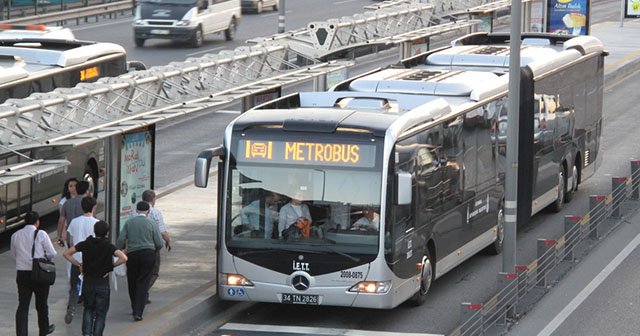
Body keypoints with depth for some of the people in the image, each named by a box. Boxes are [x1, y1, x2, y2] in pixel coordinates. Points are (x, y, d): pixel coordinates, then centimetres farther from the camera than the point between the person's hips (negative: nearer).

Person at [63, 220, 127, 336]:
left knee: (88, 309, 18)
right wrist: (112, 266, -8)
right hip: (102, 283, -3)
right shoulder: (108, 246, -10)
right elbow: (123, 258, -23)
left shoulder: (86, 244, -2)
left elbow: (66, 254, -1)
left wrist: (79, 264, 4)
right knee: (101, 313, 8)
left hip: (87, 282, 3)